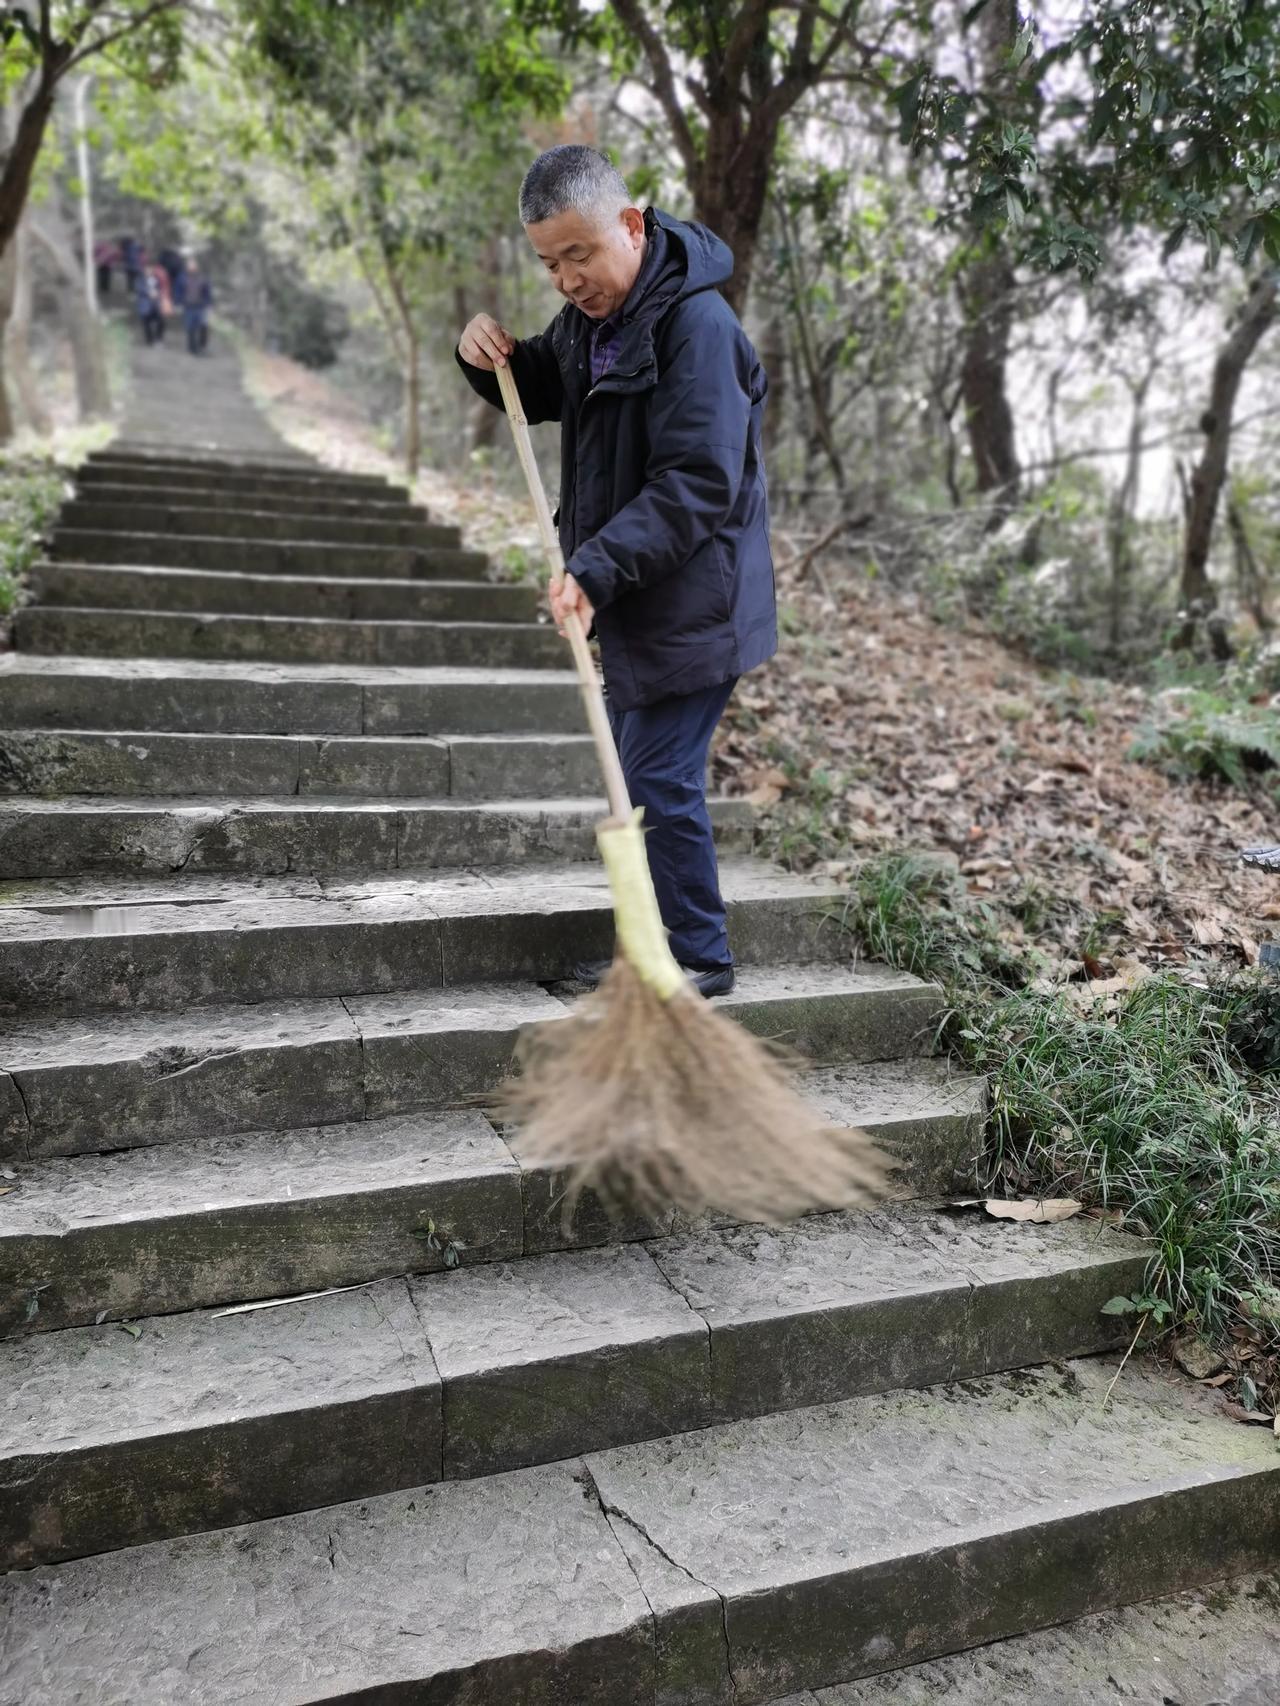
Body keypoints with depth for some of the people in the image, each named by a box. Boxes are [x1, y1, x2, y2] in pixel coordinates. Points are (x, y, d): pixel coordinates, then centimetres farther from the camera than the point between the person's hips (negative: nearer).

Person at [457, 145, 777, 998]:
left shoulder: (698, 325, -20)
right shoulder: (592, 312, 10)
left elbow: (698, 484, -26)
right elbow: (541, 391, 26)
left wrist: (598, 567, -33)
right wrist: (491, 357, 3)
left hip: (690, 600, -10)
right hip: (636, 595, 10)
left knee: (661, 778, -7)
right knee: (639, 773, 15)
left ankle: (700, 956, 9)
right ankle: (656, 945, 29)